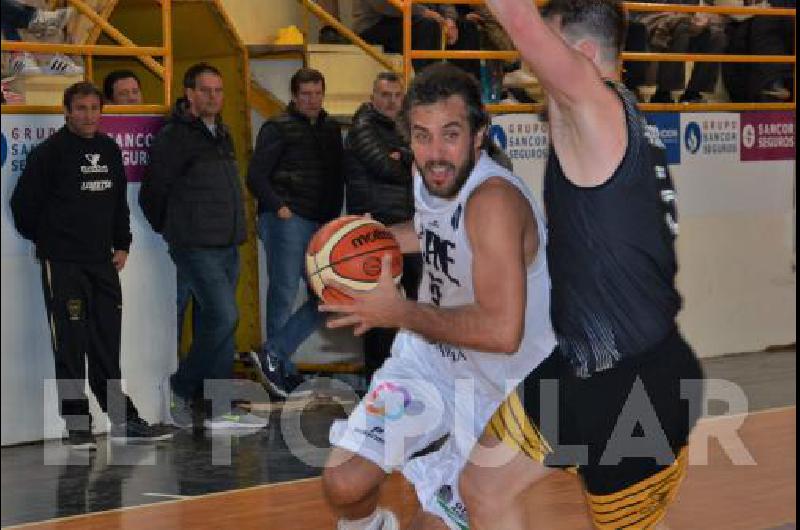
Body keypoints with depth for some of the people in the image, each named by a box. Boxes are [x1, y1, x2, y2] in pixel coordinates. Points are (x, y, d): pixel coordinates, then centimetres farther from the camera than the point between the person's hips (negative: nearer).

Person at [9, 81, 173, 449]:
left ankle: (124, 420, 14)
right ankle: (77, 425, 2)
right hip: (62, 264, -5)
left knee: (107, 344, 10)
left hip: (103, 262, 6)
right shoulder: (49, 153, -8)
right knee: (71, 346, -3)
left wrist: (122, 245, 16)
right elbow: (23, 204, -4)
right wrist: (45, 241, 6)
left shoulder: (109, 150, 11)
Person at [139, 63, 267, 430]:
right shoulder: (174, 136, -8)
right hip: (197, 248, -8)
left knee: (212, 323, 10)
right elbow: (152, 194, -5)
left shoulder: (222, 135, 17)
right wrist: (172, 230, 6)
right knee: (224, 317, -16)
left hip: (228, 246, 8)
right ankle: (180, 387, -4)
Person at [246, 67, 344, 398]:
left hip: (320, 225, 7)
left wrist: (334, 216, 10)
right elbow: (256, 176, -6)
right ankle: (284, 370, 0)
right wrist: (279, 207, -16)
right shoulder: (278, 129, -2)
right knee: (284, 293, -6)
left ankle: (274, 354, 4)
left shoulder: (331, 129, 17)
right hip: (285, 222, -7)